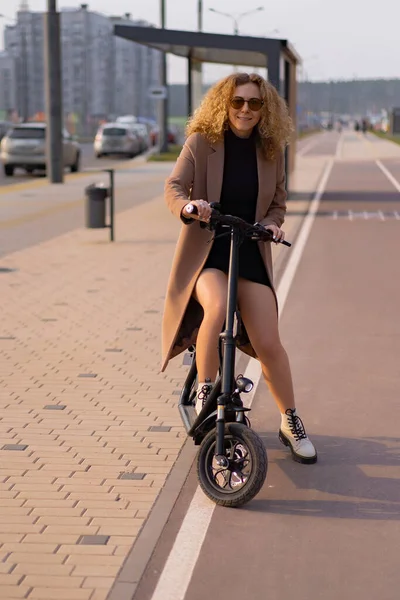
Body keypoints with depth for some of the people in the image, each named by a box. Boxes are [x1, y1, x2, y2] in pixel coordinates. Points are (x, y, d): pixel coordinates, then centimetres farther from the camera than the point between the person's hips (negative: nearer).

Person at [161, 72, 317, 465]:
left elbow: (277, 203, 12)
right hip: (204, 252, -2)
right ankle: (205, 390, -12)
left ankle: (290, 423, 17)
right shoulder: (201, 142, -6)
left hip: (251, 254, 3)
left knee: (268, 344, -3)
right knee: (217, 306, -35)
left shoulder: (270, 151, 3)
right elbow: (173, 187, -14)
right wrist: (189, 206, -37)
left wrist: (271, 223, -10)